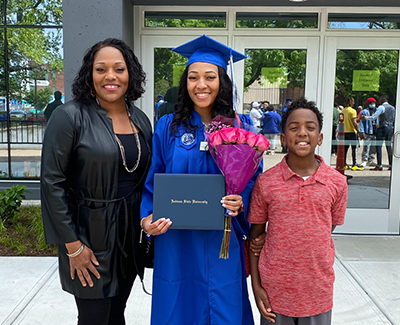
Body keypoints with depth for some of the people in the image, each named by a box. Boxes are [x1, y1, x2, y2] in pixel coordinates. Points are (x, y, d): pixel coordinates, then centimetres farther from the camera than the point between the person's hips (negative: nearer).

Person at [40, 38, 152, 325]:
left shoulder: (140, 119, 5)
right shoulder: (71, 116, -12)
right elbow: (52, 182, -14)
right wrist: (72, 245, -15)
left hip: (131, 234, 5)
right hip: (90, 234, -5)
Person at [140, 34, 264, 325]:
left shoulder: (240, 127, 1)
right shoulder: (168, 127, 0)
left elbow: (254, 178, 4)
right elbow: (152, 181, 3)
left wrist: (241, 201, -15)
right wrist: (147, 218, -11)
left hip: (222, 240, 1)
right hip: (177, 239, 0)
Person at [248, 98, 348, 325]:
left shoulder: (337, 183, -6)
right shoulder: (265, 182, -7)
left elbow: (329, 229, 7)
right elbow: (255, 235, -1)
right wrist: (256, 286, -2)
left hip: (318, 292, 1)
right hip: (275, 290, 0)